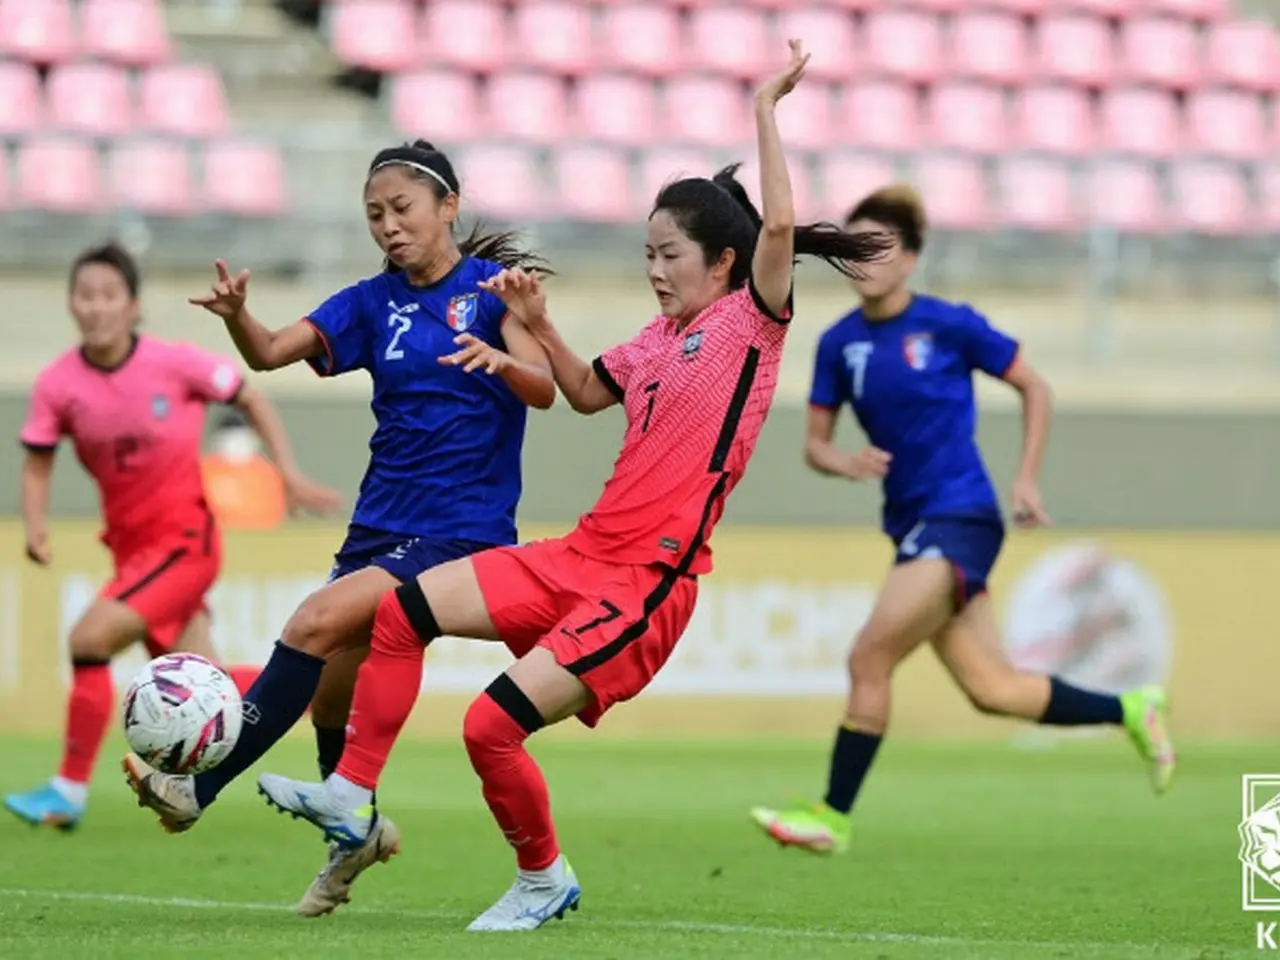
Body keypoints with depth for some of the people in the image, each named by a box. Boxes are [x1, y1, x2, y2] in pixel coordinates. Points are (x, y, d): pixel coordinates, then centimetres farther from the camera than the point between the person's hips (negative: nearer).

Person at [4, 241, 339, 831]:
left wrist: (289, 472, -6)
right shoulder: (58, 384, -6)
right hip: (131, 546, 5)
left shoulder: (174, 363, -13)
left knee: (91, 638, -21)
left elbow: (251, 401, 1)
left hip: (184, 539, -5)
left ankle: (70, 791, -11)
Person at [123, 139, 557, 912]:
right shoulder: (373, 303, 9)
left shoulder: (493, 286, -4)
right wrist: (237, 314, -24)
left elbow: (544, 390, -16)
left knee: (318, 623, -24)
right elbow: (272, 352, -2)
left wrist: (501, 361, -38)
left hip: (461, 530, -6)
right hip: (381, 524, 6)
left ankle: (198, 790, -23)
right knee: (330, 695, 5)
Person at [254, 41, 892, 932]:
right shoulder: (659, 339, 16)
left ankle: (545, 880, 9)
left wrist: (766, 110, -17)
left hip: (645, 583, -8)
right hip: (583, 554, 8)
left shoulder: (753, 322, -5)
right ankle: (352, 797, 6)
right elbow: (588, 393, 33)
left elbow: (779, 227, -21)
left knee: (494, 724, -15)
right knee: (403, 608, 1)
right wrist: (537, 323, 18)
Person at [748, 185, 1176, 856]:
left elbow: (1034, 390, 5)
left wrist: (1027, 478, -2)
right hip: (911, 525, 6)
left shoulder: (950, 325, -7)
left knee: (869, 657, -16)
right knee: (992, 689, 6)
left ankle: (833, 817, -8)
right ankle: (1131, 710, 26)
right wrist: (845, 463, -12)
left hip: (959, 518, -6)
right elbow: (815, 443, 10)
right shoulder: (839, 344, 6)